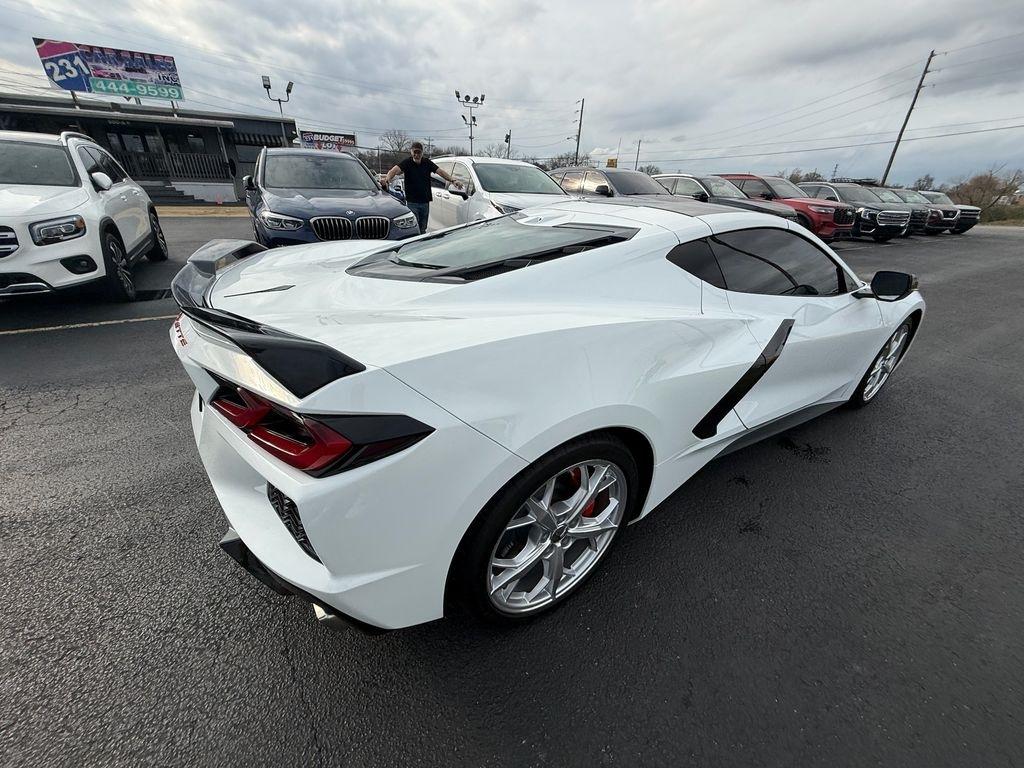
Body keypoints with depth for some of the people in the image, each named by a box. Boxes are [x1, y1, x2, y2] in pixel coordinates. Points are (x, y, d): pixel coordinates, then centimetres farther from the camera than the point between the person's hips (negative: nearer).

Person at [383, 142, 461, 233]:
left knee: (422, 230, 12)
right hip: (412, 202, -4)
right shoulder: (407, 162, -6)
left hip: (425, 202, 4)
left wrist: (452, 180, -14)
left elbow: (440, 172, 1)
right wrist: (387, 179, -42)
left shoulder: (427, 162, 6)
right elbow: (394, 170, -21)